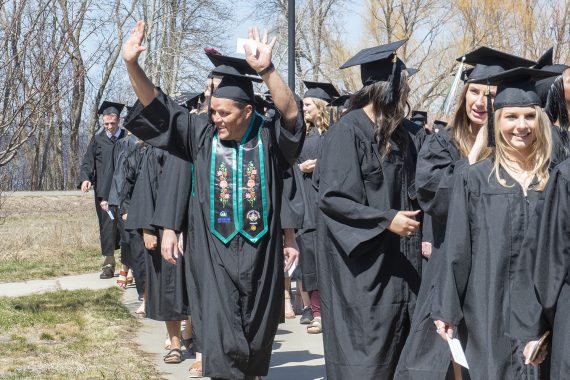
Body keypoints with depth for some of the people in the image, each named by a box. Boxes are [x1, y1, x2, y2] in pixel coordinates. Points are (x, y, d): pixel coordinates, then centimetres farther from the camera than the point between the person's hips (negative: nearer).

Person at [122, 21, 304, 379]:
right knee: (221, 338, -8)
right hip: (215, 253, 0)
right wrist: (132, 64, -17)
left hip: (259, 253, 0)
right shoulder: (202, 133, -2)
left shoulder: (269, 137, -7)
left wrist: (266, 70, -41)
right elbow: (156, 106, -3)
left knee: (257, 334, 15)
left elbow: (292, 114, -27)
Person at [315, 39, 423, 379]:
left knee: (396, 345, 8)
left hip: (397, 258, 8)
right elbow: (332, 197, -17)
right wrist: (386, 220, -20)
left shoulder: (398, 131, 10)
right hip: (362, 262, -7)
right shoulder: (348, 131, -14)